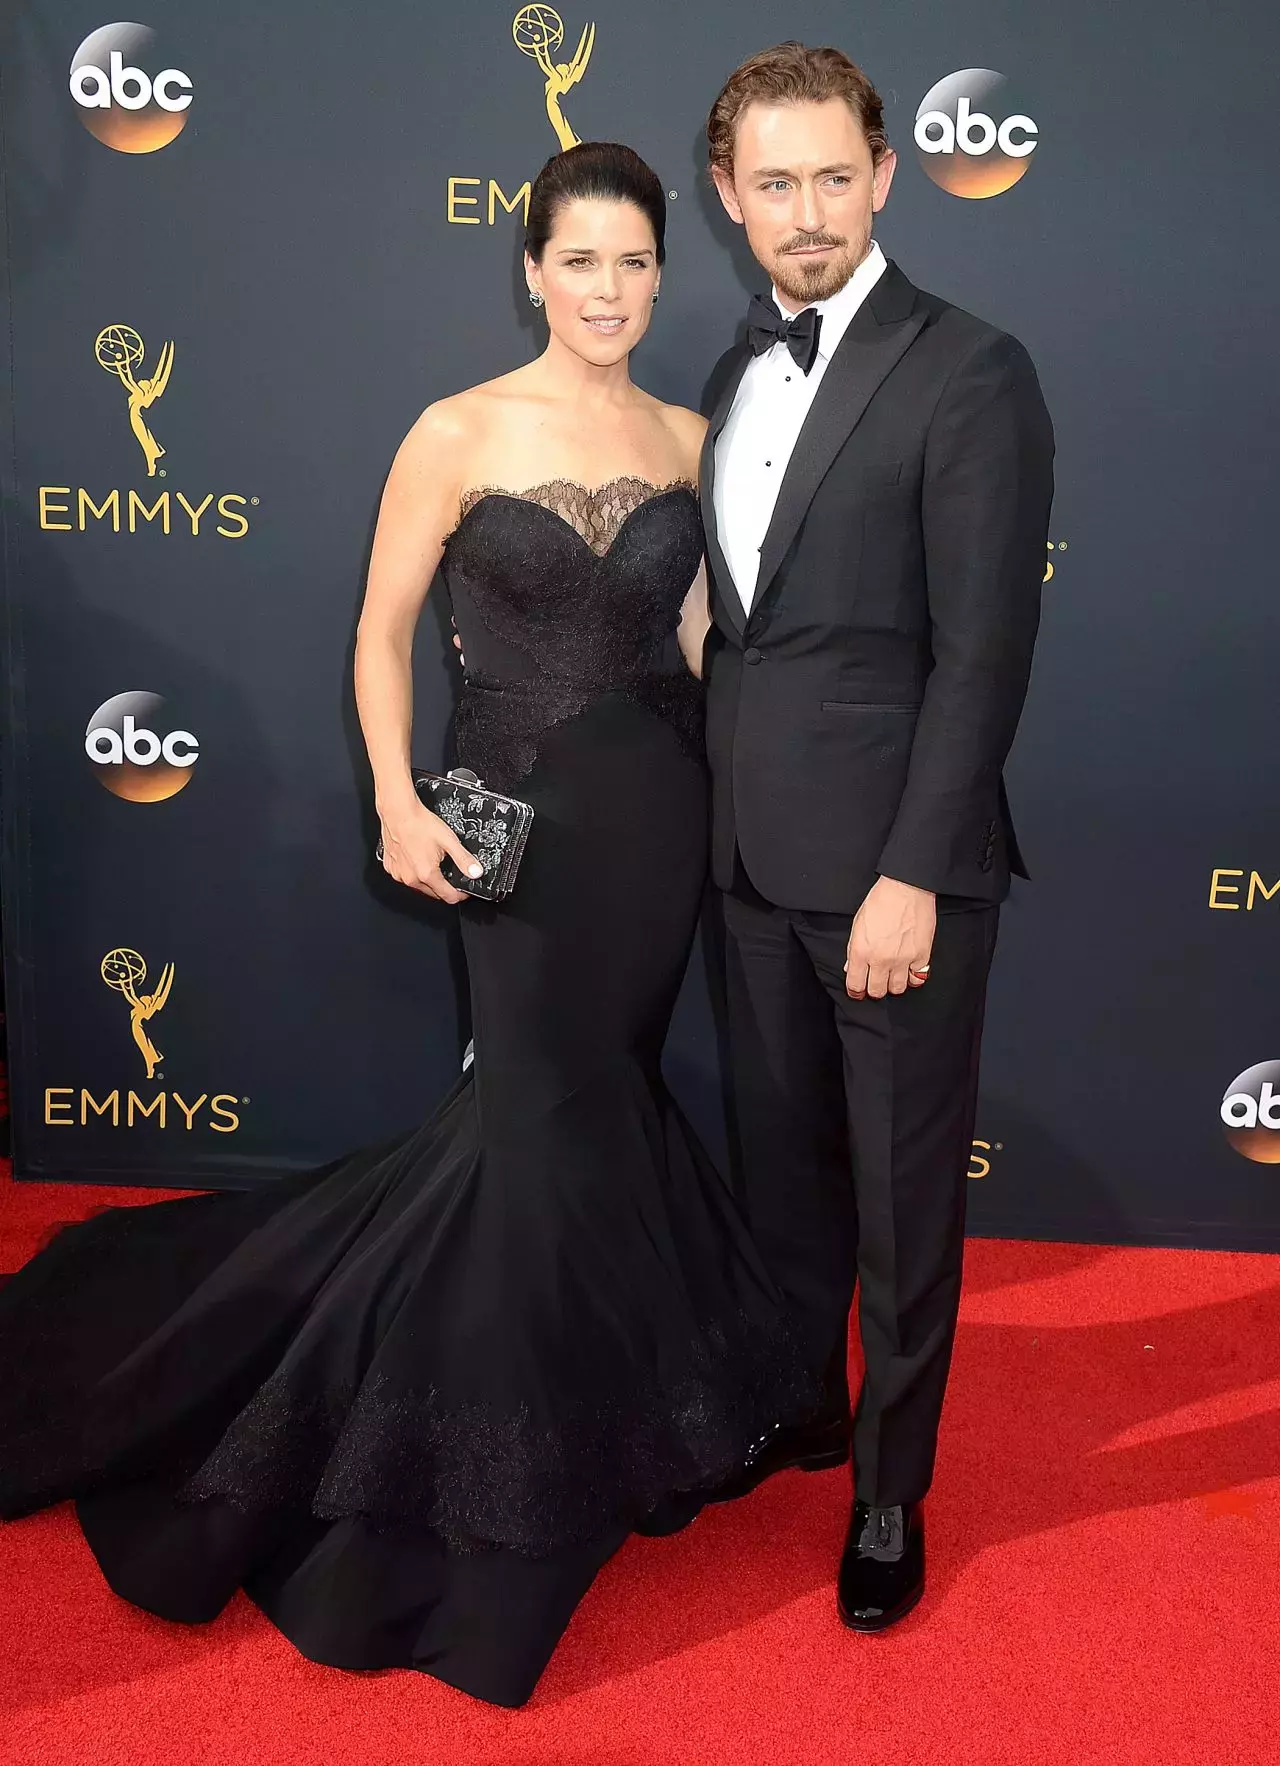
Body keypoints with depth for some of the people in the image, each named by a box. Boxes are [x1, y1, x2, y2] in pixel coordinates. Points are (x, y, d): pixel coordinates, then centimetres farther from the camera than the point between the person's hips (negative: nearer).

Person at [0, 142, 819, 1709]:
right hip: (514, 812, -3)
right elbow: (383, 632, -4)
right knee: (559, 1103, -2)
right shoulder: (458, 435, -6)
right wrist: (398, 802, -15)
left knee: (582, 1097, 11)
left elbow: (699, 637, 9)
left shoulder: (689, 442, 5)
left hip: (654, 812, 4)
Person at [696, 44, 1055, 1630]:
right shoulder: (737, 372, 12)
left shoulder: (969, 373, -10)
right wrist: (721, 811, 9)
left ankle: (890, 1489, 27)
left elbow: (983, 652, -15)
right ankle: (799, 1410, 41)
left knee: (902, 1186, 8)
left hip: (894, 858, -6)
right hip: (755, 847, 7)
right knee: (783, 1158, 19)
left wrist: (911, 875, -18)